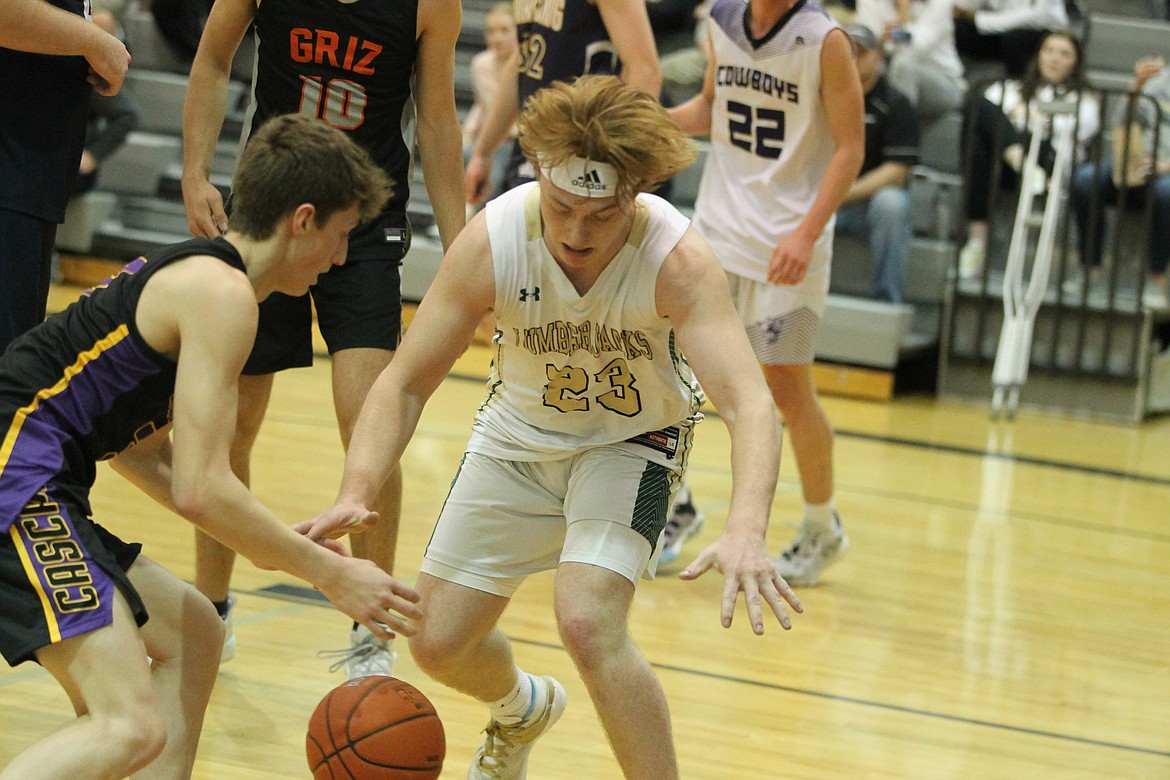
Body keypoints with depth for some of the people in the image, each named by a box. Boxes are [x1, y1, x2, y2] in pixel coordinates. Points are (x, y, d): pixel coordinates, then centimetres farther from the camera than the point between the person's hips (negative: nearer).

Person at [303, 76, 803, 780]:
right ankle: (522, 709, 44)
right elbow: (404, 384, -21)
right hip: (518, 436, 3)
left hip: (630, 441, -3)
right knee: (438, 644, 7)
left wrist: (747, 531, -61)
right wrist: (355, 496, -38)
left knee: (588, 622, -28)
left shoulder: (679, 260, -33)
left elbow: (748, 402, -43)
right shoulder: (492, 240, -27)